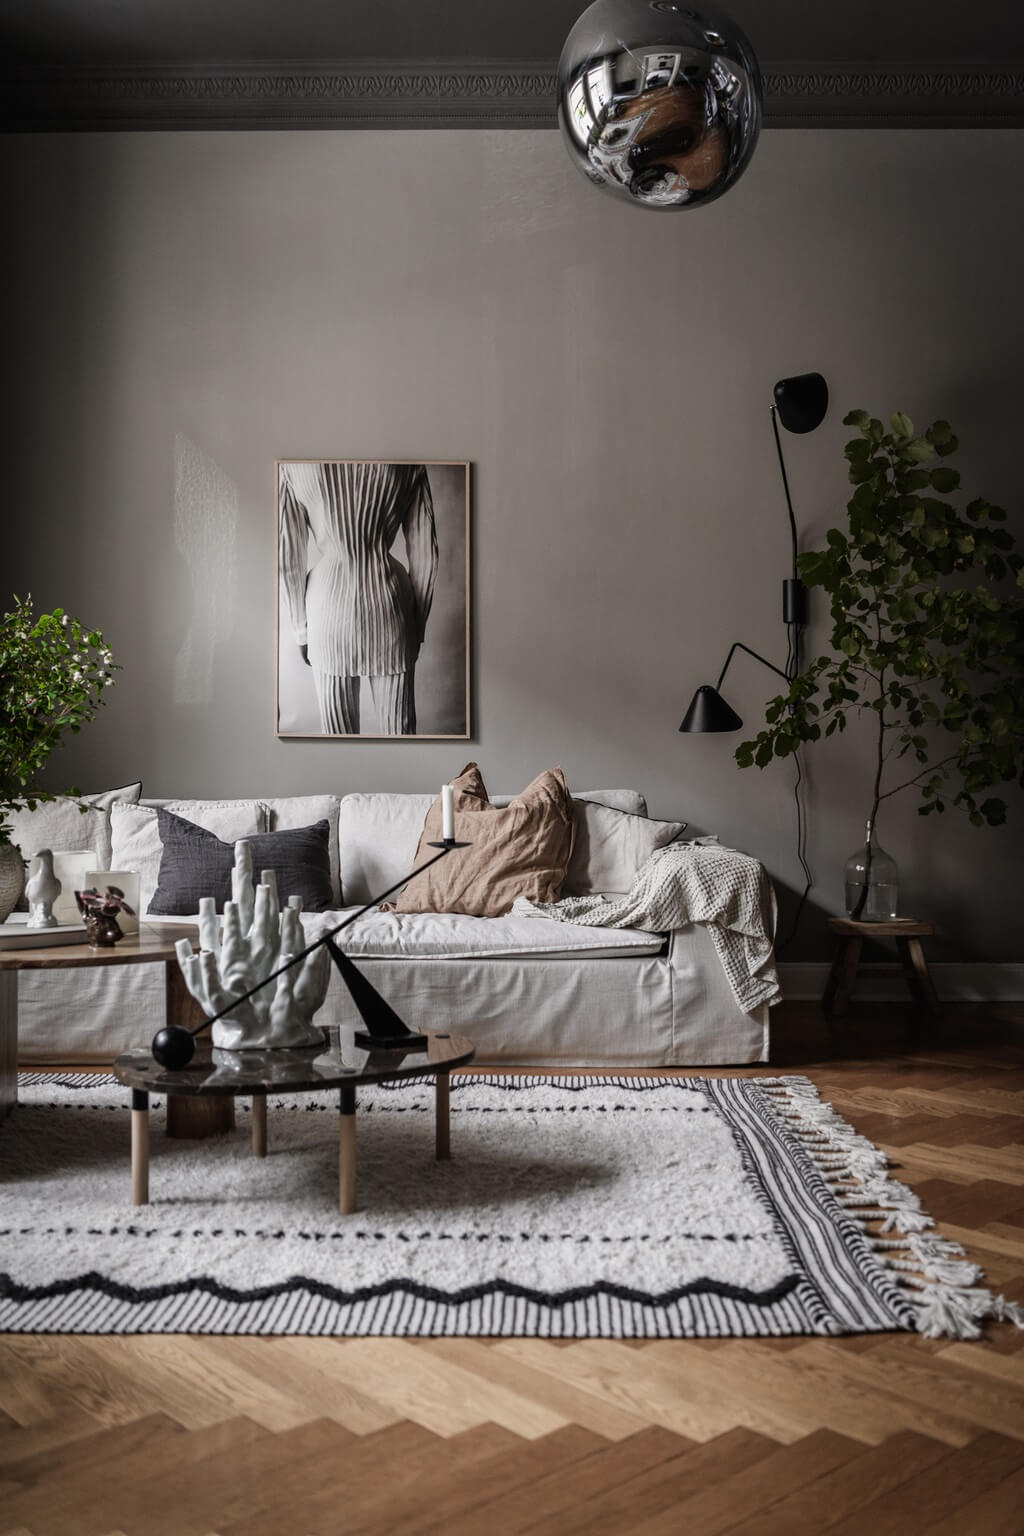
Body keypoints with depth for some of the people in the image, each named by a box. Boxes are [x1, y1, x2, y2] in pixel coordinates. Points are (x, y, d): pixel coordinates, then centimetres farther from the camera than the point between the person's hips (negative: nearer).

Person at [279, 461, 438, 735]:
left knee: (337, 728, 10)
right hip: (388, 608, 0)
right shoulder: (408, 463, -3)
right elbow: (423, 553, 0)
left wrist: (300, 629, 8)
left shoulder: (295, 464, -4)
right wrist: (418, 626, 10)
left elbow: (290, 555, -2)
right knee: (398, 727, 10)